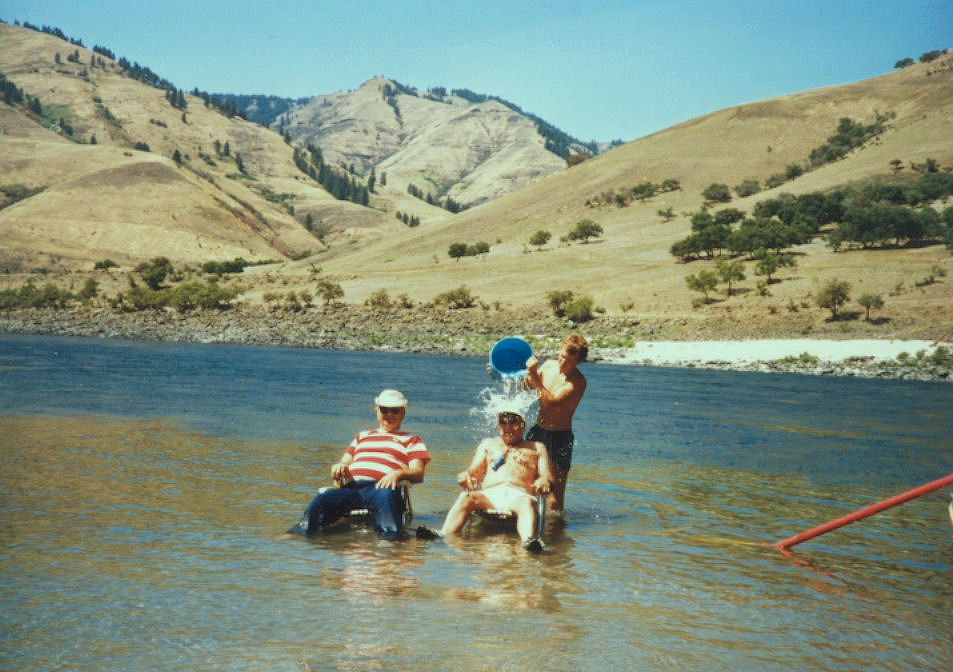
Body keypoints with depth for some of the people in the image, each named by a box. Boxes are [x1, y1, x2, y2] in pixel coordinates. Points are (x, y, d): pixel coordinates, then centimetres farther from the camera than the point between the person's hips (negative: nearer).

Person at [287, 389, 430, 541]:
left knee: (385, 496, -42)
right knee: (322, 499, -31)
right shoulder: (362, 436, 39)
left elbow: (418, 474, 11)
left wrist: (398, 473, -13)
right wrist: (338, 466, 4)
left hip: (379, 487, -3)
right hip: (350, 487, 3)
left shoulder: (412, 440, 27)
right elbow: (344, 461, 32)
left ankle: (389, 538, -65)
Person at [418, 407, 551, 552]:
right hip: (490, 494, 2)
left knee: (527, 503, -39)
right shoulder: (488, 444, 34)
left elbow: (547, 475, 16)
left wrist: (544, 480, -12)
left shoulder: (537, 447, 28)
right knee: (465, 497, -31)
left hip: (518, 495, -2)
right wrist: (465, 475, -4)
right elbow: (474, 470, 23)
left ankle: (529, 540, -67)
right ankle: (444, 534, -52)